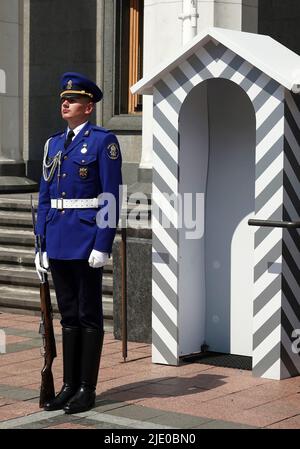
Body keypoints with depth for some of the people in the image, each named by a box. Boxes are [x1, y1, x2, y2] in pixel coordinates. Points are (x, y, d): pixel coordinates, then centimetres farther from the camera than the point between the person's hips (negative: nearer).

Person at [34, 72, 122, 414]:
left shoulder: (104, 141, -5)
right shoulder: (53, 144, 15)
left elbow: (111, 196, -10)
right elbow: (45, 197, 15)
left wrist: (103, 245, -16)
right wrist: (42, 244, 11)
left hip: (86, 241, -6)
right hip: (58, 242, 7)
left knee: (89, 315, 1)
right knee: (68, 315, 11)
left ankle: (87, 390, 7)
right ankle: (69, 386, 17)